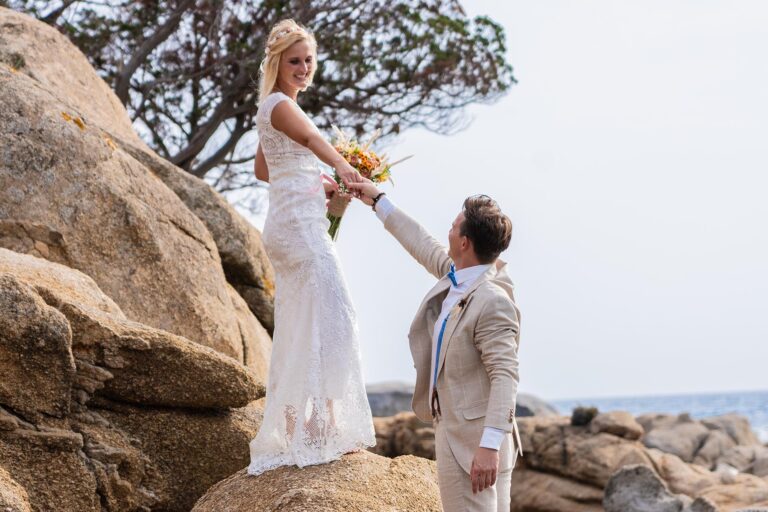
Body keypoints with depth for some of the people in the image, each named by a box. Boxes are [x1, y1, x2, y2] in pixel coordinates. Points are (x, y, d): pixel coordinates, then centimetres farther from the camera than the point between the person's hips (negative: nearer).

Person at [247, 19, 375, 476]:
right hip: (300, 224, -10)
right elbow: (309, 136, -33)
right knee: (329, 316, -14)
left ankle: (292, 429, 15)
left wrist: (316, 182, 21)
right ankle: (325, 427, -15)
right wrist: (343, 167, -51)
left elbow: (263, 169, 30)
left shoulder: (277, 106, 20)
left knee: (298, 327, 10)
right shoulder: (279, 104, -10)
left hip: (291, 225, 10)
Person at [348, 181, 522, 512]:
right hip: (453, 431, 10)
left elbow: (504, 376, -26)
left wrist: (490, 444, -32)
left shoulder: (493, 301, -21)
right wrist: (379, 202, 36)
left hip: (474, 440, -10)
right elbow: (424, 245, 26)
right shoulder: (457, 273, 7)